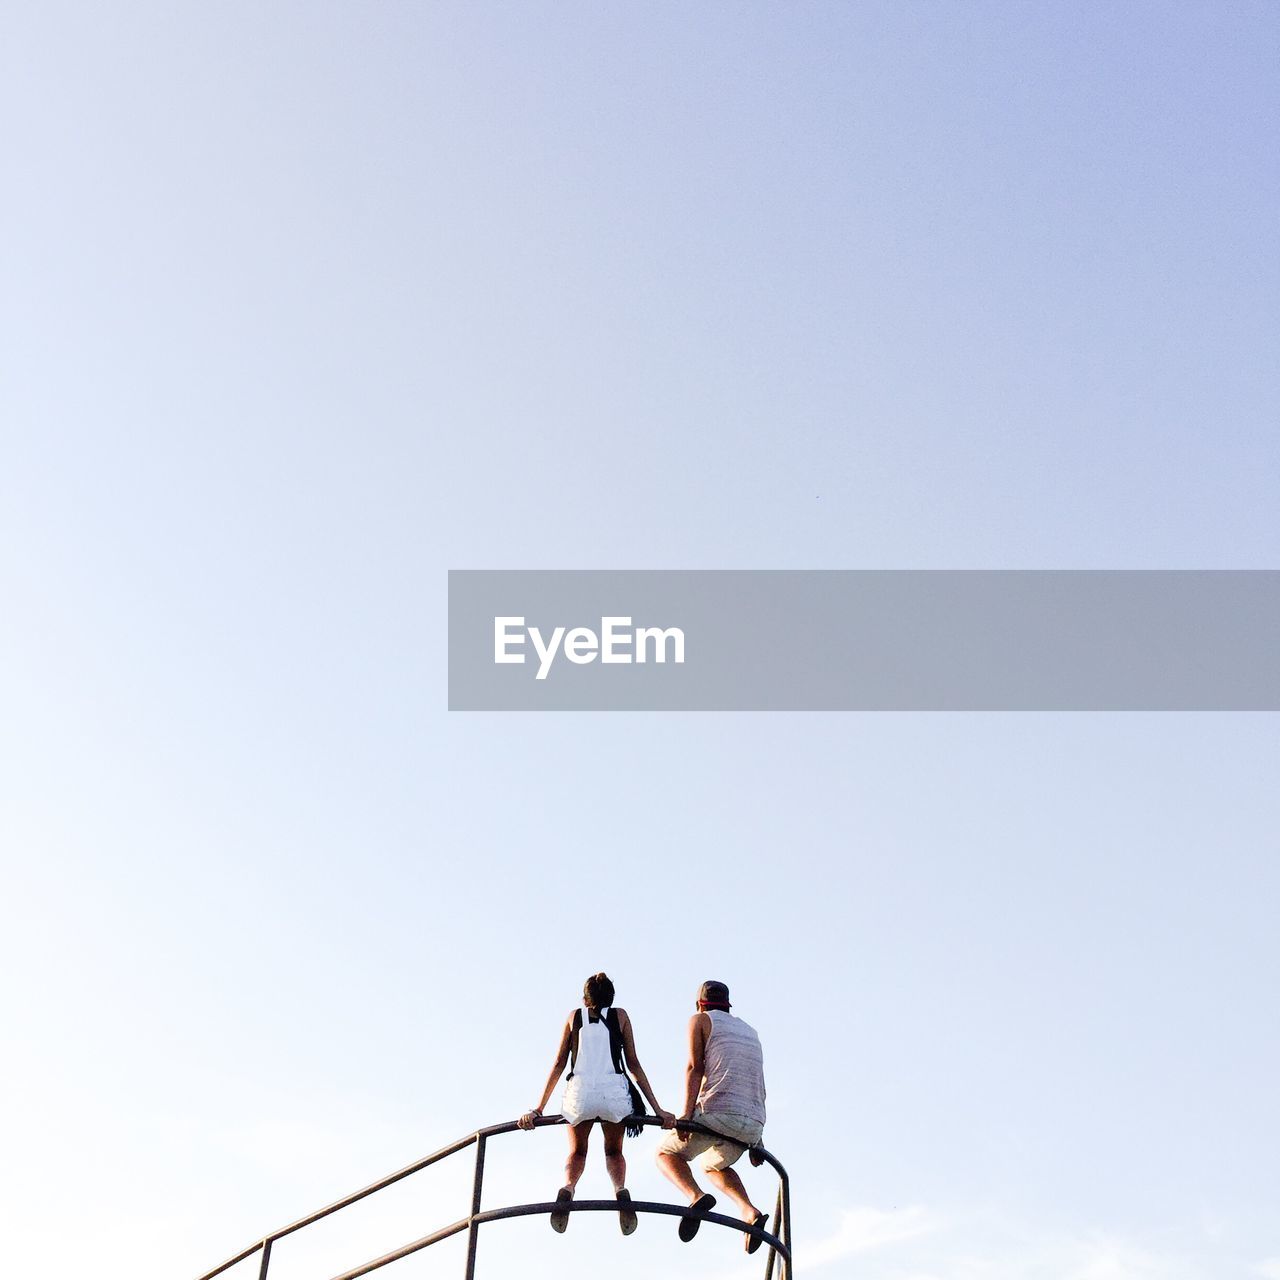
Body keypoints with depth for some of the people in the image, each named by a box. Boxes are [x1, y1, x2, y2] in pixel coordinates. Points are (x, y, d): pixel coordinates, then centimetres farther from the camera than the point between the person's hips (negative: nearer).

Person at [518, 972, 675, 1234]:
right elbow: (634, 1064, 11)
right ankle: (620, 1190, -9)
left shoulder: (574, 1016, 19)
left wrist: (538, 1109, 14)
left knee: (576, 1152, 24)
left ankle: (567, 1188, -9)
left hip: (580, 1092, 0)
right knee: (614, 1151, 24)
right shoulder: (620, 1016, 17)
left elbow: (558, 1064, 13)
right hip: (615, 1091, 0)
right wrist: (657, 1109, 11)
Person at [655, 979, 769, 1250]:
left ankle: (695, 1197, -14)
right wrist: (756, 1139, 26)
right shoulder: (749, 1031, 30)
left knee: (667, 1152, 17)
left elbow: (695, 1067, -4)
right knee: (713, 1166, 32)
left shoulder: (701, 1020, 12)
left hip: (718, 1112, -6)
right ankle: (749, 1211, 5)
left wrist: (686, 1113, -15)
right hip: (753, 1123, 6)